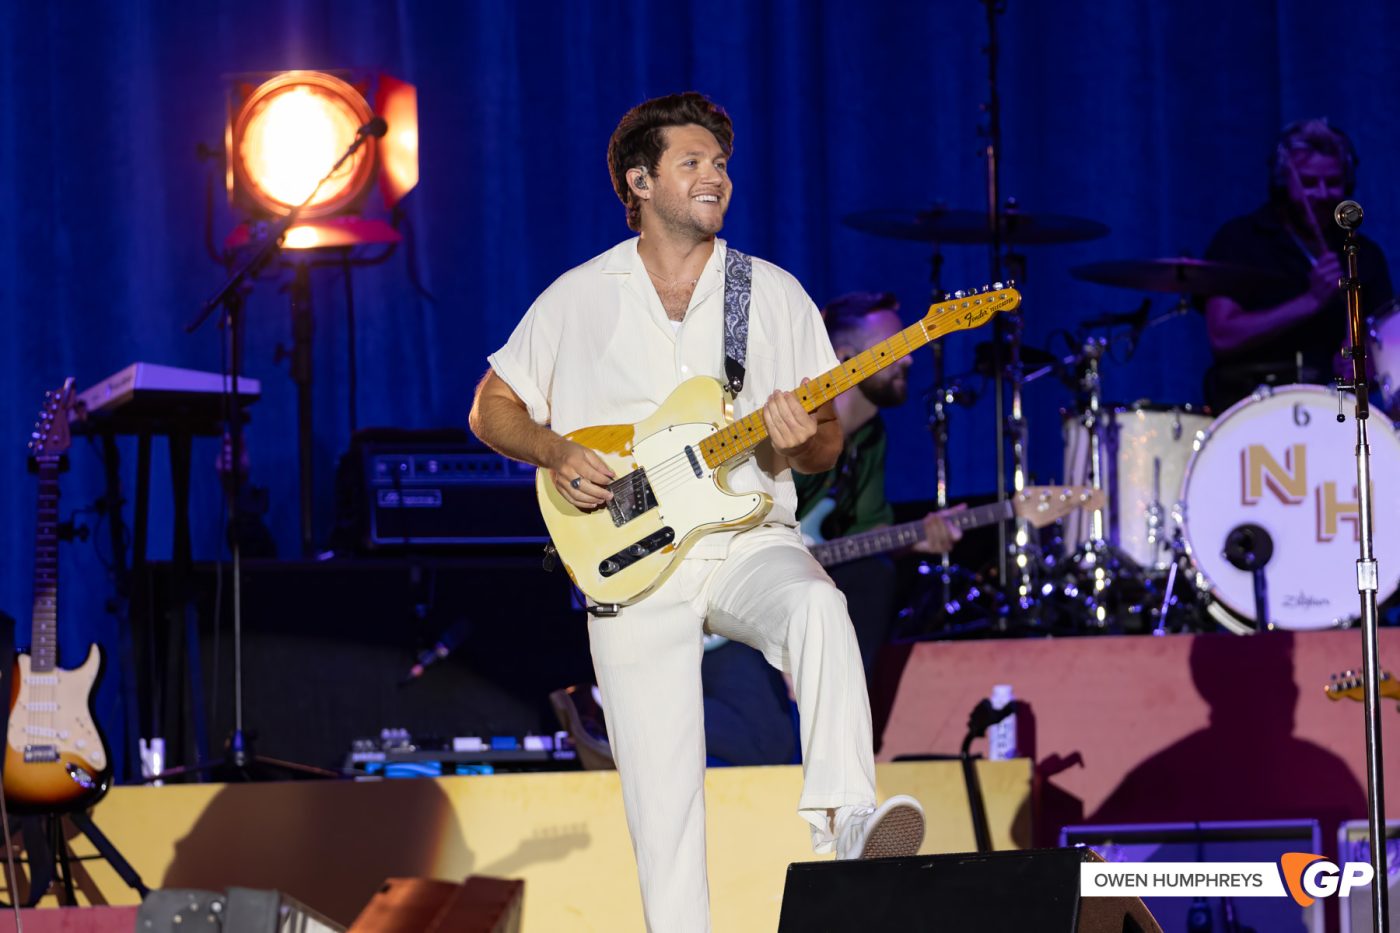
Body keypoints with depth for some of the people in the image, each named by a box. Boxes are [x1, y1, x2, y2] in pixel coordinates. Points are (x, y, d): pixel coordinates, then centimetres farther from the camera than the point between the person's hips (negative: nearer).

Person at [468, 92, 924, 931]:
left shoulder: (776, 294, 8)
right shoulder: (578, 300, 6)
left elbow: (827, 448, 10)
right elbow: (491, 408, 13)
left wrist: (802, 442, -14)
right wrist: (557, 453, -6)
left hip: (750, 541, 0)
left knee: (817, 608, -36)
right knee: (662, 800, -4)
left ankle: (847, 818, -43)